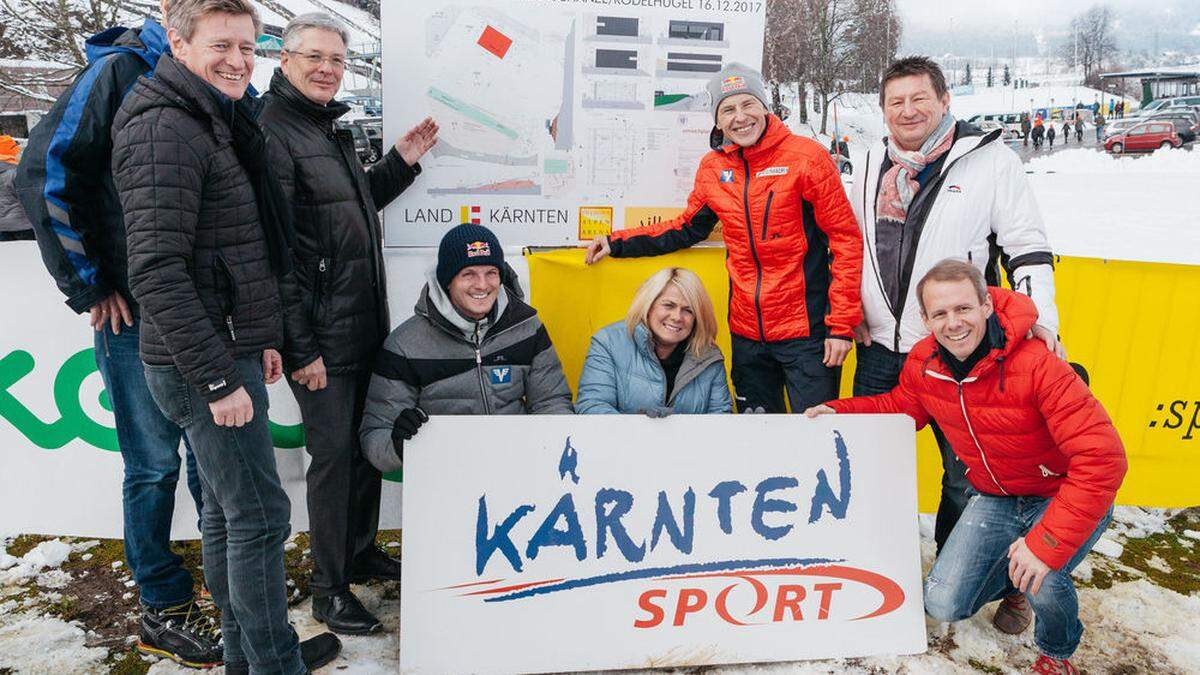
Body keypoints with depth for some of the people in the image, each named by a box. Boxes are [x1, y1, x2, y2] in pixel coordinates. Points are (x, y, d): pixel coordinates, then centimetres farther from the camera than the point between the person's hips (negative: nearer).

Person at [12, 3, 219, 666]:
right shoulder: (119, 69, -8)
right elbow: (42, 175, -14)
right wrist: (90, 287, -11)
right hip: (136, 312, -6)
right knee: (154, 464, 3)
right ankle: (163, 610, 19)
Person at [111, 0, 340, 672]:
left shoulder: (217, 124, 17)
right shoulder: (165, 130, -16)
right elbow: (156, 272, -23)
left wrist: (261, 338, 19)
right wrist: (217, 379, -22)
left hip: (228, 352, 10)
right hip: (204, 365, -10)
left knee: (227, 510, 17)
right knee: (260, 515, -2)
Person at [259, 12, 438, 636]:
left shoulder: (329, 129, 16)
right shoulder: (271, 133, -13)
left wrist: (401, 163, 14)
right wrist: (300, 346, -20)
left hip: (365, 325, 9)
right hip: (321, 335, -9)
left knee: (369, 441, 17)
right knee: (333, 452, -1)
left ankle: (362, 552, 35)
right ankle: (329, 589, 16)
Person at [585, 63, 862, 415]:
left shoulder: (806, 157, -8)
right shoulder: (712, 168, 6)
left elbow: (846, 239, -8)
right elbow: (686, 228, 20)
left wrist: (842, 325, -12)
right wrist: (617, 243, 13)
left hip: (806, 331, -4)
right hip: (747, 334, 5)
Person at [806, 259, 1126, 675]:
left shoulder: (1037, 366, -32)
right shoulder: (922, 364, -13)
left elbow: (1101, 458, -34)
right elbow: (901, 407, 8)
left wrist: (1045, 543, -39)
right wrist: (838, 411, -10)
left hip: (1066, 496, -5)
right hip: (996, 497, 5)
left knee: (1042, 580, -32)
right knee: (944, 605, -4)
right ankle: (1011, 580, 32)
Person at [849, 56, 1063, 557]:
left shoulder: (990, 159, -5)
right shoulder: (875, 163, 9)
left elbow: (1027, 246, -4)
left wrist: (1040, 317, -15)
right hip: (879, 348, 4)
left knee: (965, 476, 8)